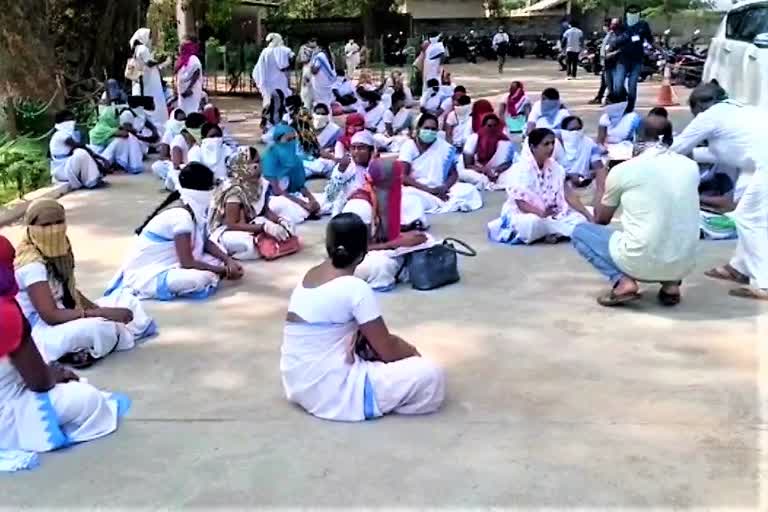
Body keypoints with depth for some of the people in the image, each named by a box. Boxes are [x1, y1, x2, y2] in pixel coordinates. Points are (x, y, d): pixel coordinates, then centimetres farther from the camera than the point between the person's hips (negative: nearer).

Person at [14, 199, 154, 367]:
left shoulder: (59, 251, 3)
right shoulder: (31, 265, -25)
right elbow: (50, 316, -31)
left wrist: (98, 310, -5)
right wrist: (101, 313, -32)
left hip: (67, 318, 8)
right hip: (44, 332, -8)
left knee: (127, 301, 13)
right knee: (98, 327, -33)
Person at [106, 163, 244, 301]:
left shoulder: (195, 207, 0)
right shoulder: (181, 215, -25)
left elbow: (206, 242, 10)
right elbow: (187, 263, -26)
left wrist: (228, 260, -6)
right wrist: (224, 271, -17)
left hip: (168, 263, 10)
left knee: (218, 257, 5)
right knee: (204, 277, -30)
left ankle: (169, 282, 2)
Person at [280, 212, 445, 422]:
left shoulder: (310, 276, 6)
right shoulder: (355, 288, -18)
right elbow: (388, 350, -11)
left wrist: (359, 337, -3)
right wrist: (411, 351, 9)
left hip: (300, 384, 9)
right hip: (331, 392, -9)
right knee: (429, 375, -8)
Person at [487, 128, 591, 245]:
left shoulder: (555, 167, 2)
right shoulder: (520, 170, -16)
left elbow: (569, 195, -3)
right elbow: (521, 204, -21)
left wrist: (588, 216, -14)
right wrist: (541, 213, -39)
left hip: (550, 215, 6)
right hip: (522, 215, -6)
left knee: (579, 218, -16)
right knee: (533, 222, -40)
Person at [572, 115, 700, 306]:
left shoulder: (623, 170, -5)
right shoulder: (691, 167, 5)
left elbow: (601, 219, 12)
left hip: (641, 263, -4)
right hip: (685, 264, 4)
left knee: (580, 232, 17)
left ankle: (623, 282, -2)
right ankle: (671, 283, 13)